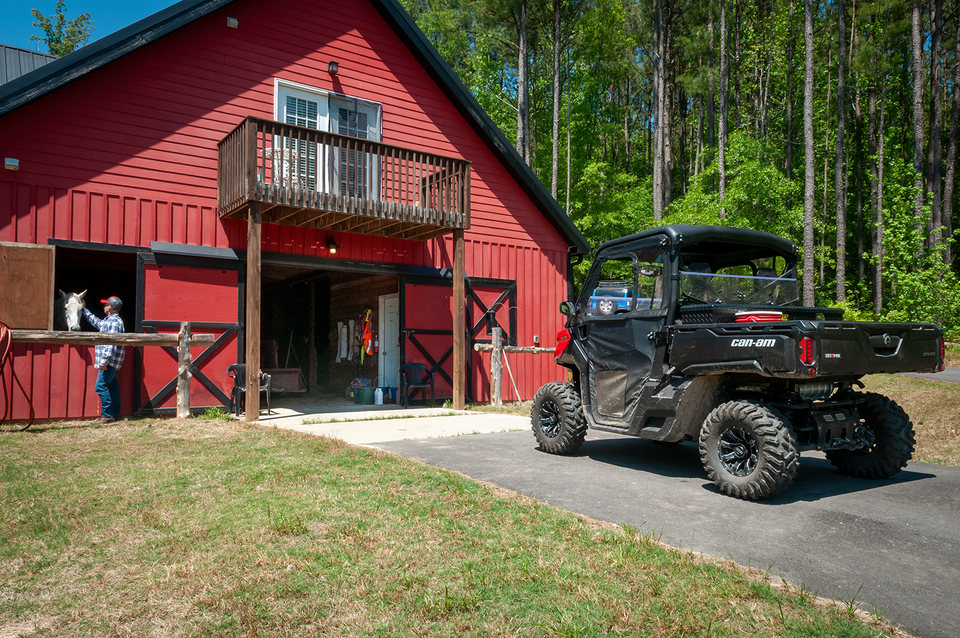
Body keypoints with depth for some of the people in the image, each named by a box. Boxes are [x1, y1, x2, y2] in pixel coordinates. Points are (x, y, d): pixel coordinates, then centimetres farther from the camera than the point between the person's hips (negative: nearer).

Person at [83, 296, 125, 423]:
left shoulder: (115, 322, -15)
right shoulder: (107, 321, 17)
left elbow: (111, 343, -23)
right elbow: (96, 322, 40)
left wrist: (104, 360, -27)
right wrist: (84, 310, 43)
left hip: (109, 361, -10)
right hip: (112, 362, 10)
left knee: (101, 386, -10)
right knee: (112, 386, 10)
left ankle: (107, 415, -9)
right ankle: (115, 415, 13)